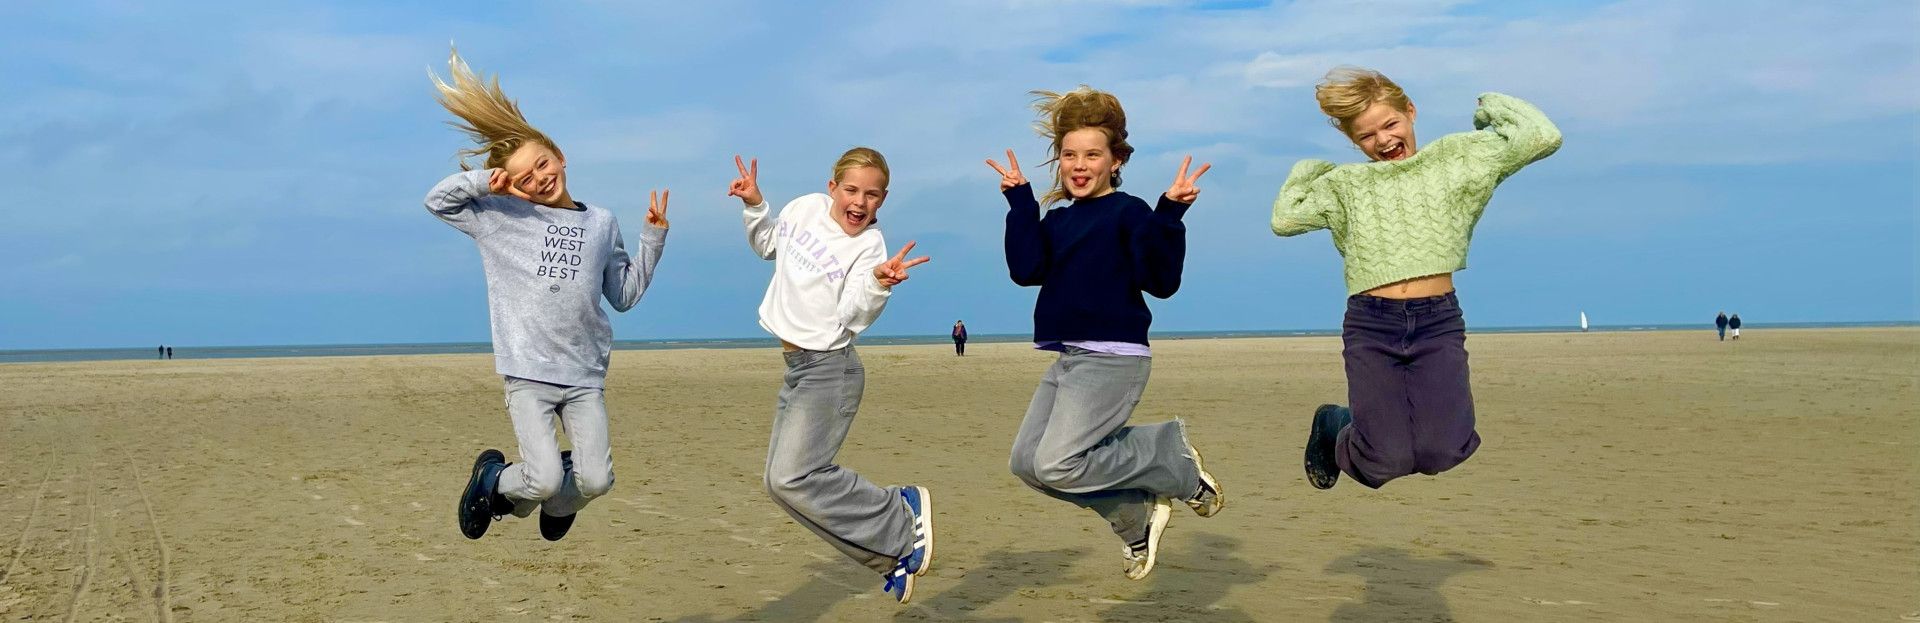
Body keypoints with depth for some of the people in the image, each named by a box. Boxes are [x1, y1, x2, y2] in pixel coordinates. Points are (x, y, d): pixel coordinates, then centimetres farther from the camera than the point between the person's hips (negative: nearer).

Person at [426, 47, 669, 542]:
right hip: (528, 373, -2)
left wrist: (653, 236, 9)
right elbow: (436, 200, 8)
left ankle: (557, 503, 27)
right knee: (545, 479, -15)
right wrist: (483, 181, -6)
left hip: (585, 376, 3)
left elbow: (624, 295, 16)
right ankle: (494, 478, 20)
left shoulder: (602, 223, 11)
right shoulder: (502, 216, 5)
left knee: (596, 480, -9)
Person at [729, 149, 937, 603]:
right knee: (781, 482, 8)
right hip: (796, 367, 8)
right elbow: (768, 246, 24)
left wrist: (878, 282, -41)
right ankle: (893, 554, 13)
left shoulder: (869, 246, -14)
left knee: (790, 479, -21)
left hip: (830, 370, -8)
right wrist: (754, 206, 8)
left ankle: (902, 518, -7)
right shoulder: (807, 208, 4)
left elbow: (853, 317, -25)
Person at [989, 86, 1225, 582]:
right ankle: (1134, 515, 16)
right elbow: (1026, 270, -1)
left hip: (1112, 359, -8)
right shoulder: (1056, 220, 15)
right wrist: (1020, 202, 0)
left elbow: (1161, 281, -15)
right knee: (1027, 462, 5)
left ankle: (1177, 465, 1)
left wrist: (1170, 215, -25)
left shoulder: (1129, 213, -6)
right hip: (1067, 359, 8)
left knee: (1057, 464, -20)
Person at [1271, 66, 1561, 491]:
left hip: (1439, 320, 1)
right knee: (1386, 464, -12)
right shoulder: (1346, 185, 16)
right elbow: (1284, 219, 8)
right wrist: (1310, 170, 20)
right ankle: (1333, 425, 24)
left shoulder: (1456, 157, 13)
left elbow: (1543, 137, 6)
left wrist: (1492, 107, 18)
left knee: (1442, 454, -17)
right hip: (1370, 325, 0)